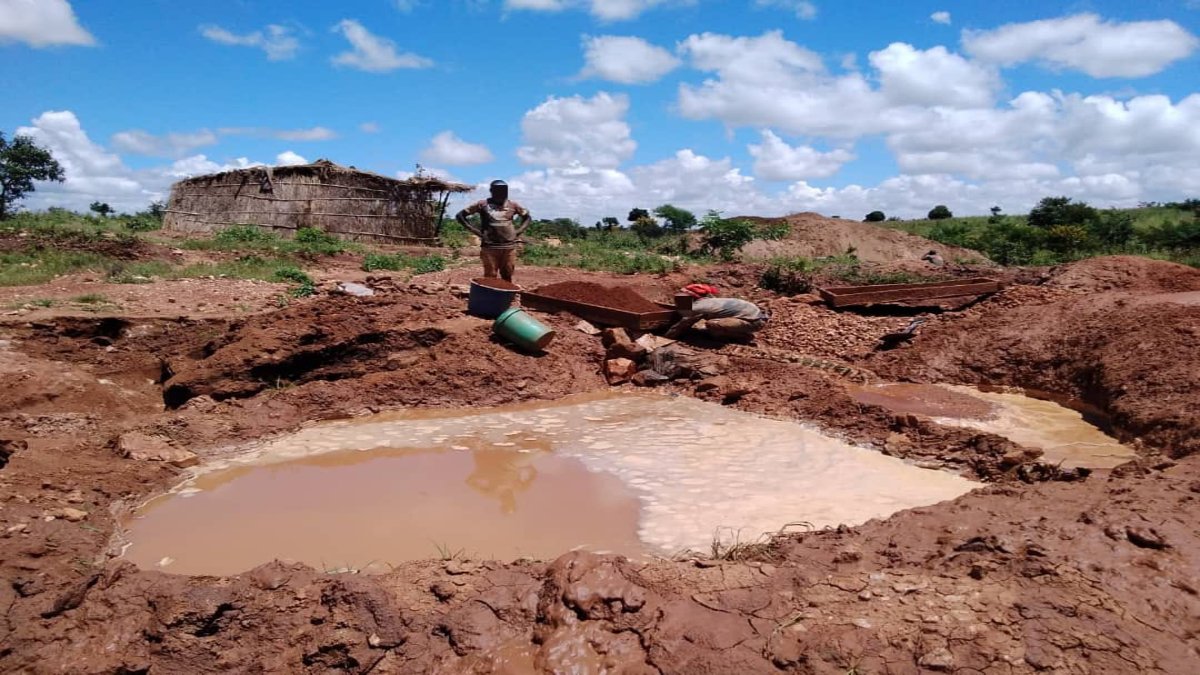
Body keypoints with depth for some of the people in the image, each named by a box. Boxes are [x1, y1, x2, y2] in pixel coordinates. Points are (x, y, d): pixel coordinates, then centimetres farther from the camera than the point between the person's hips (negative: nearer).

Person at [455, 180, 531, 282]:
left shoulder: (513, 205, 7)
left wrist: (518, 231, 6)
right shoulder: (483, 204, 0)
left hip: (509, 248, 3)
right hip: (490, 248, -3)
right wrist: (477, 231, -4)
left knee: (507, 277, 8)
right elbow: (460, 216, 3)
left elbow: (527, 217, 21)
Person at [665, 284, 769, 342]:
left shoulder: (697, 308, -12)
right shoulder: (708, 300, 13)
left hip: (753, 320, -9)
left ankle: (743, 336, -5)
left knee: (711, 324, -21)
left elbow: (679, 327, -4)